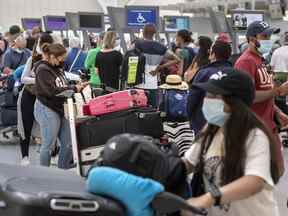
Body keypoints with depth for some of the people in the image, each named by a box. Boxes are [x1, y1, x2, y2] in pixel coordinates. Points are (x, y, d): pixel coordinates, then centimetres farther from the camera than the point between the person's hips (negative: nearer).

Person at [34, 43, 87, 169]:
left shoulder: (57, 67, 9)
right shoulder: (43, 70, -15)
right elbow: (52, 91, -24)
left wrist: (77, 86, -3)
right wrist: (74, 89, -19)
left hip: (60, 109, 8)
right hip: (47, 110, -8)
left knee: (68, 144, 10)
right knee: (48, 145, -1)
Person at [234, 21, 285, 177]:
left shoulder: (261, 60, 15)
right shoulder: (246, 62, -15)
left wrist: (278, 113, 12)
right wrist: (279, 90, -20)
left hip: (269, 126, 10)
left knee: (277, 170, 16)